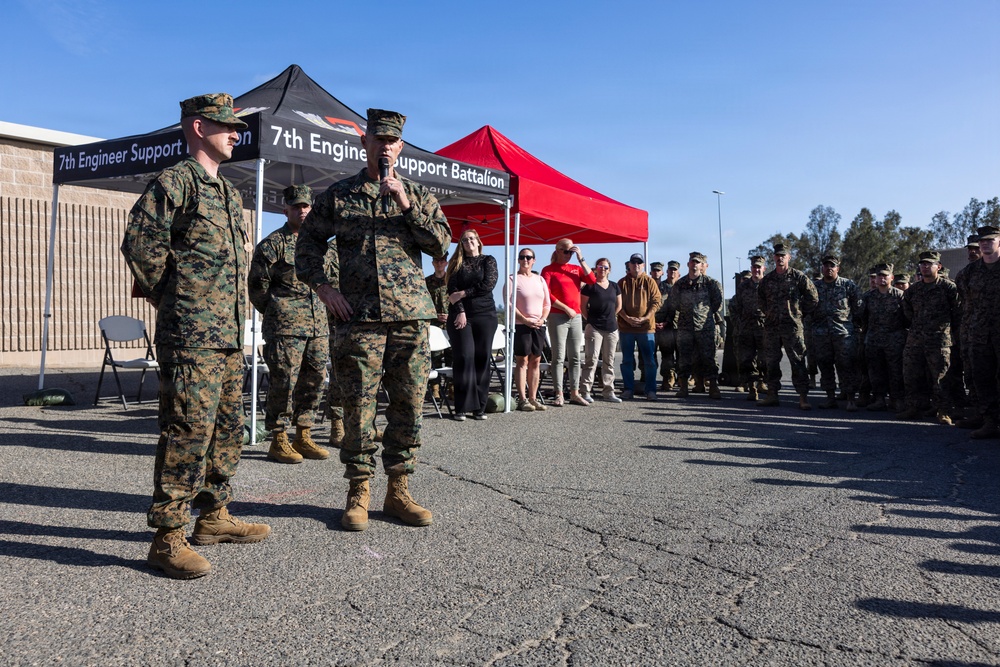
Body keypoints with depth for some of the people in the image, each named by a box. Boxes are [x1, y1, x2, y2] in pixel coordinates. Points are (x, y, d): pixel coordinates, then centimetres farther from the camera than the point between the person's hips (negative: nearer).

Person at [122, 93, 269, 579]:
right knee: (188, 428, -10)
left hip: (229, 333, 9)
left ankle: (214, 516, 25)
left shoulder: (230, 193, 21)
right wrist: (171, 298, -3)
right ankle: (167, 538, -2)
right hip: (191, 333, -9)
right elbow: (140, 245, -13)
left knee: (226, 427, 13)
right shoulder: (174, 181, -6)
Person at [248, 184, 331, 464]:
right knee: (284, 381, -5)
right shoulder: (273, 243, -3)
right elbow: (257, 285, -2)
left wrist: (320, 312, 17)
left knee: (315, 379, 7)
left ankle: (303, 437, 17)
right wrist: (275, 313, 4)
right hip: (285, 327, -6)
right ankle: (278, 440, 5)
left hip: (318, 325, 7)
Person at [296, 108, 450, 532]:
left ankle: (398, 492, 16)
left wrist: (407, 206, -8)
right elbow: (307, 245, 13)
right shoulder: (338, 195, 10)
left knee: (409, 405, 4)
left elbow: (441, 245, 1)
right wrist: (323, 287, -1)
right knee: (357, 407, -2)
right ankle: (358, 494, 11)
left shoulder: (418, 195, 13)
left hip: (411, 315, 2)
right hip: (359, 317, -1)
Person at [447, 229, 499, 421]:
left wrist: (463, 294, -7)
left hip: (485, 314, 0)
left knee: (483, 358, -2)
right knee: (464, 357, -8)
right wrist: (460, 311, -13)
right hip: (461, 315, 0)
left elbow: (488, 285, -6)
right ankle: (462, 407, -6)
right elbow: (452, 289, -1)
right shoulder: (456, 263, 11)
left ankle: (480, 407, 2)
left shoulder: (488, 260, 9)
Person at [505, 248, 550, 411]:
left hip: (539, 325, 5)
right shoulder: (512, 279, -1)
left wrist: (542, 319, -2)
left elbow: (547, 303, 15)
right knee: (522, 361, -5)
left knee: (535, 361, 5)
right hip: (520, 325, -5)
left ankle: (533, 398, 11)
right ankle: (522, 399, -2)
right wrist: (525, 319, -15)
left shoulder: (540, 279, 15)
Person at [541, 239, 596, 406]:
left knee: (575, 357, 6)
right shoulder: (549, 270, 1)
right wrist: (566, 308, -11)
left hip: (576, 317, 5)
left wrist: (581, 259, -3)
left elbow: (592, 280, -2)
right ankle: (559, 394, -2)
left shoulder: (576, 269, 14)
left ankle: (574, 393, 11)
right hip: (557, 317, -5)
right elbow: (547, 294, -8)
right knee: (558, 356, -5)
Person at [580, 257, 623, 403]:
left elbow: (618, 306, 21)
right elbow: (582, 306, -1)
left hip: (612, 328, 5)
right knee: (591, 360, -8)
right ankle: (586, 392, -5)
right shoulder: (590, 286, -3)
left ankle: (608, 392, 16)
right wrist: (590, 319, -2)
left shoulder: (614, 287, 12)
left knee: (609, 362, 10)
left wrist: (610, 317, 13)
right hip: (594, 328, -5)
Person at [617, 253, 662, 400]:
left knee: (650, 360, 0)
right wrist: (627, 318, -12)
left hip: (646, 326, -1)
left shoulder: (650, 282, 5)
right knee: (627, 360, 6)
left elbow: (656, 301, 0)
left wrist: (645, 318, -11)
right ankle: (628, 389, 14)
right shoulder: (622, 282, 7)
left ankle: (651, 390, 7)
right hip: (625, 327, 1)